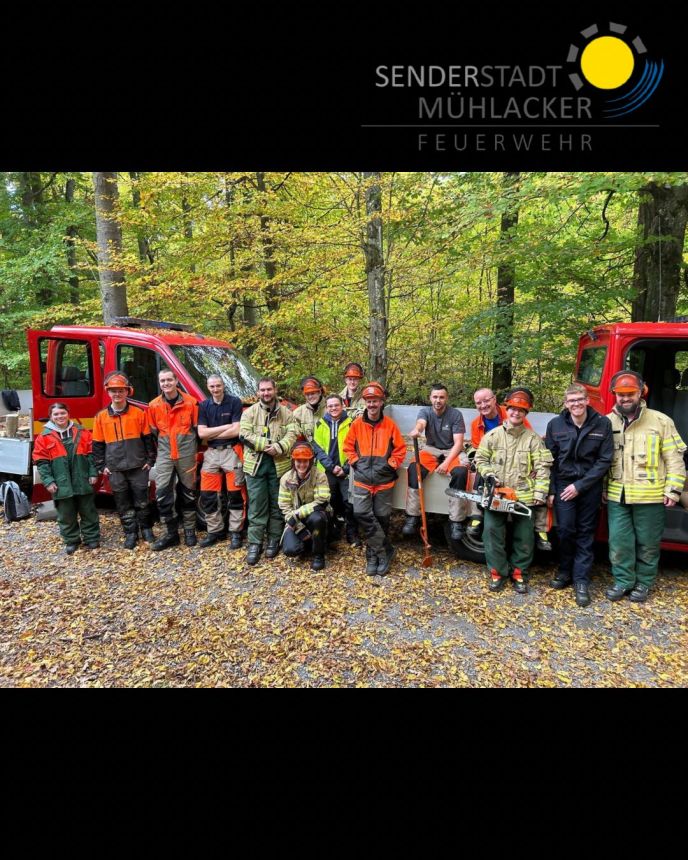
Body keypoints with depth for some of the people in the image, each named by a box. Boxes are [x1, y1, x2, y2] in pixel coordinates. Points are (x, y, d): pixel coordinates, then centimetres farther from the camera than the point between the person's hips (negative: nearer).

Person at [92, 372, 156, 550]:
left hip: (138, 467, -1)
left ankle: (146, 528, 24)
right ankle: (130, 533, 20)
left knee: (142, 500, 7)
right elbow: (98, 444, 8)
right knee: (123, 504, 9)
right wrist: (101, 466, 3)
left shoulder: (139, 413, -1)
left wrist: (150, 460, -1)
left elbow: (148, 438, 3)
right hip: (115, 469, 2)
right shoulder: (101, 417, 3)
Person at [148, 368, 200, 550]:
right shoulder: (154, 405, 5)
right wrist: (154, 453, 11)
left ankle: (189, 531, 21)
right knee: (162, 494, -3)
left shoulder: (190, 402, -2)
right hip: (164, 456, 2)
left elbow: (197, 428, 3)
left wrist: (192, 448, 3)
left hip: (186, 455, -2)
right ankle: (172, 533, 9)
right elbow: (152, 432, 12)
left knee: (188, 493, 8)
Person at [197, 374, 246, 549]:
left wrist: (211, 434, -5)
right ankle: (215, 531, 20)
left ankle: (235, 532, 11)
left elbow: (236, 431, -12)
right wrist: (226, 427, -9)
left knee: (235, 495, 1)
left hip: (231, 452, -4)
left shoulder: (234, 402, -4)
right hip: (211, 453, 4)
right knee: (208, 496, 7)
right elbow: (201, 433, -1)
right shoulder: (204, 406, 8)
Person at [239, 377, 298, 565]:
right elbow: (244, 435, -7)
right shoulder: (250, 412, 5)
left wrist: (278, 448, -21)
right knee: (256, 505, 2)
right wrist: (268, 445, -16)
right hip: (255, 464, -1)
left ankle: (274, 540, 22)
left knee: (277, 504, 9)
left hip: (279, 464, 1)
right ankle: (254, 543, 11)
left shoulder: (287, 413, 7)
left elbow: (292, 435, -4)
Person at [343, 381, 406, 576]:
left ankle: (374, 553, 26)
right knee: (361, 514, -12)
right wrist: (356, 463, -1)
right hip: (362, 480, 1)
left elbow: (400, 449, 4)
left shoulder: (390, 425, -2)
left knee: (382, 518, 7)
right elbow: (348, 447, 11)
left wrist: (390, 465, -7)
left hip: (384, 480, 0)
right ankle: (384, 551, 2)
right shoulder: (357, 424, 1)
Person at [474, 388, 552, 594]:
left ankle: (519, 573, 25)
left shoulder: (533, 438, 0)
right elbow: (480, 459, 8)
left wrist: (540, 493, -9)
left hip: (524, 496, 0)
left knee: (524, 537, 8)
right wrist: (489, 474, -9)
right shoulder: (492, 435, 2)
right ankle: (497, 572, 18)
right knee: (493, 533, 2)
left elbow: (542, 467, -2)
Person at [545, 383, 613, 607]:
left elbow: (604, 460, -6)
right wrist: (550, 490, -1)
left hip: (590, 486, 0)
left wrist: (580, 486, -11)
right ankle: (565, 572, 20)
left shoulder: (602, 424, -5)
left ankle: (581, 581, 13)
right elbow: (549, 460, 2)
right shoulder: (555, 425, -2)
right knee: (565, 530, 0)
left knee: (586, 533, 6)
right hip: (563, 484, 1)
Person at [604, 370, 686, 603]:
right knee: (619, 541, 6)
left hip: (650, 496, -1)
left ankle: (643, 583, 27)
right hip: (616, 496, 2)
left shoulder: (660, 421, -2)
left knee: (648, 543, 11)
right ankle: (623, 581, 22)